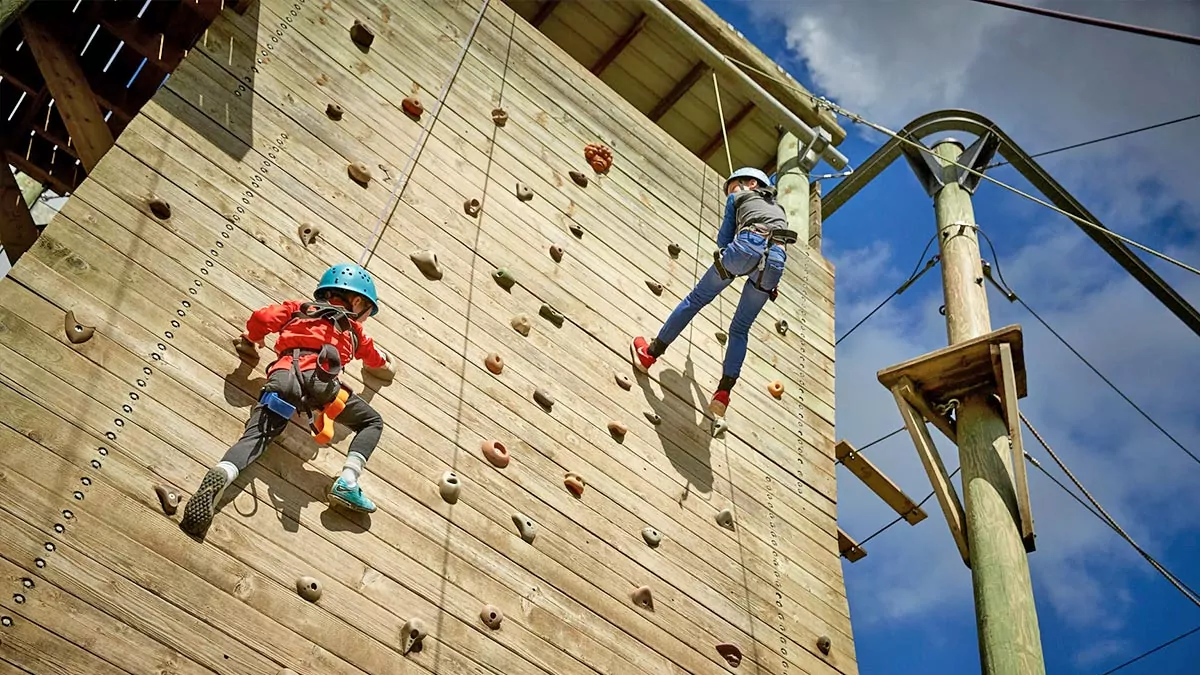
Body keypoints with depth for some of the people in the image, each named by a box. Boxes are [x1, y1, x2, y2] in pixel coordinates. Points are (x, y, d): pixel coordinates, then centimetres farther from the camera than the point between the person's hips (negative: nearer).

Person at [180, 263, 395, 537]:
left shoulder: (299, 308, 34)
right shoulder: (353, 330, 31)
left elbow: (262, 318, 20)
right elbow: (384, 365, 45)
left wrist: (251, 342, 41)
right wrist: (386, 361, 69)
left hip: (283, 375, 2)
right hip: (319, 378, -2)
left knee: (256, 434, -10)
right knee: (373, 422, 15)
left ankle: (220, 476, -42)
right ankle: (347, 483, -5)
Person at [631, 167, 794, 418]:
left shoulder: (738, 198, 26)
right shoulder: (779, 209, 40)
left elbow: (724, 239, 22)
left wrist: (727, 255, 42)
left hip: (748, 245, -4)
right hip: (777, 259, 4)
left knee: (696, 299, 11)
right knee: (740, 328, 14)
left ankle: (650, 353, 15)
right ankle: (724, 392, 2)